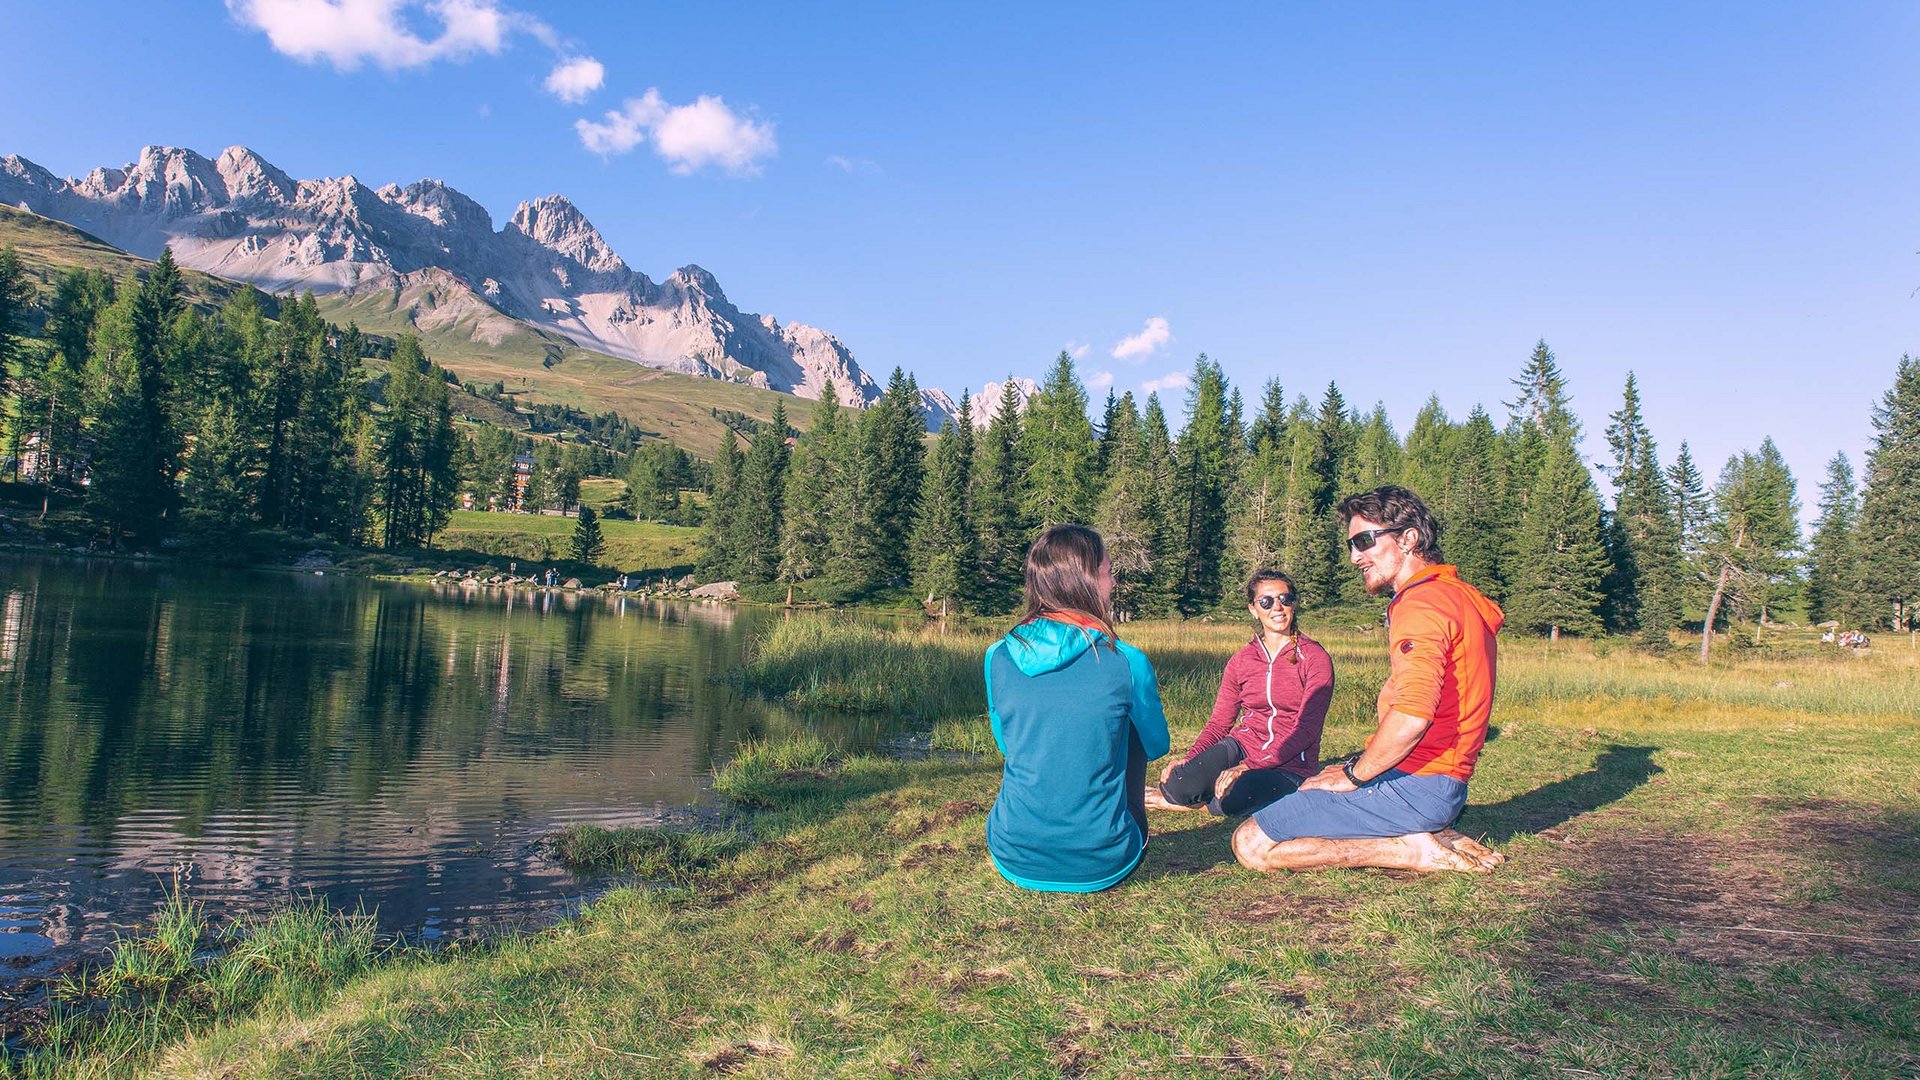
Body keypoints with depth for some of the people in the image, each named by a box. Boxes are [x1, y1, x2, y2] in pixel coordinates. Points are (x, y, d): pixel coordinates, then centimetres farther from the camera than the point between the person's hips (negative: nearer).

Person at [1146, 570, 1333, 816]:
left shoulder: (1315, 658, -4)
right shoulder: (1241, 661, 9)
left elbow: (1306, 730, -12)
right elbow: (1219, 723, 9)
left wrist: (1247, 767, -22)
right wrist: (1189, 759, -12)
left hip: (1290, 764, -3)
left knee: (1231, 800, -36)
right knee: (1182, 785, -29)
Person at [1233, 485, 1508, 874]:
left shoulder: (1423, 601, -17)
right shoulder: (1458, 594, 15)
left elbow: (1411, 716, -29)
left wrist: (1353, 774, -13)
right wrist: (1360, 765, 14)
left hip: (1414, 784, -10)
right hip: (1446, 783, 10)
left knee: (1251, 845, -8)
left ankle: (1414, 849, -7)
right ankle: (1430, 835, 9)